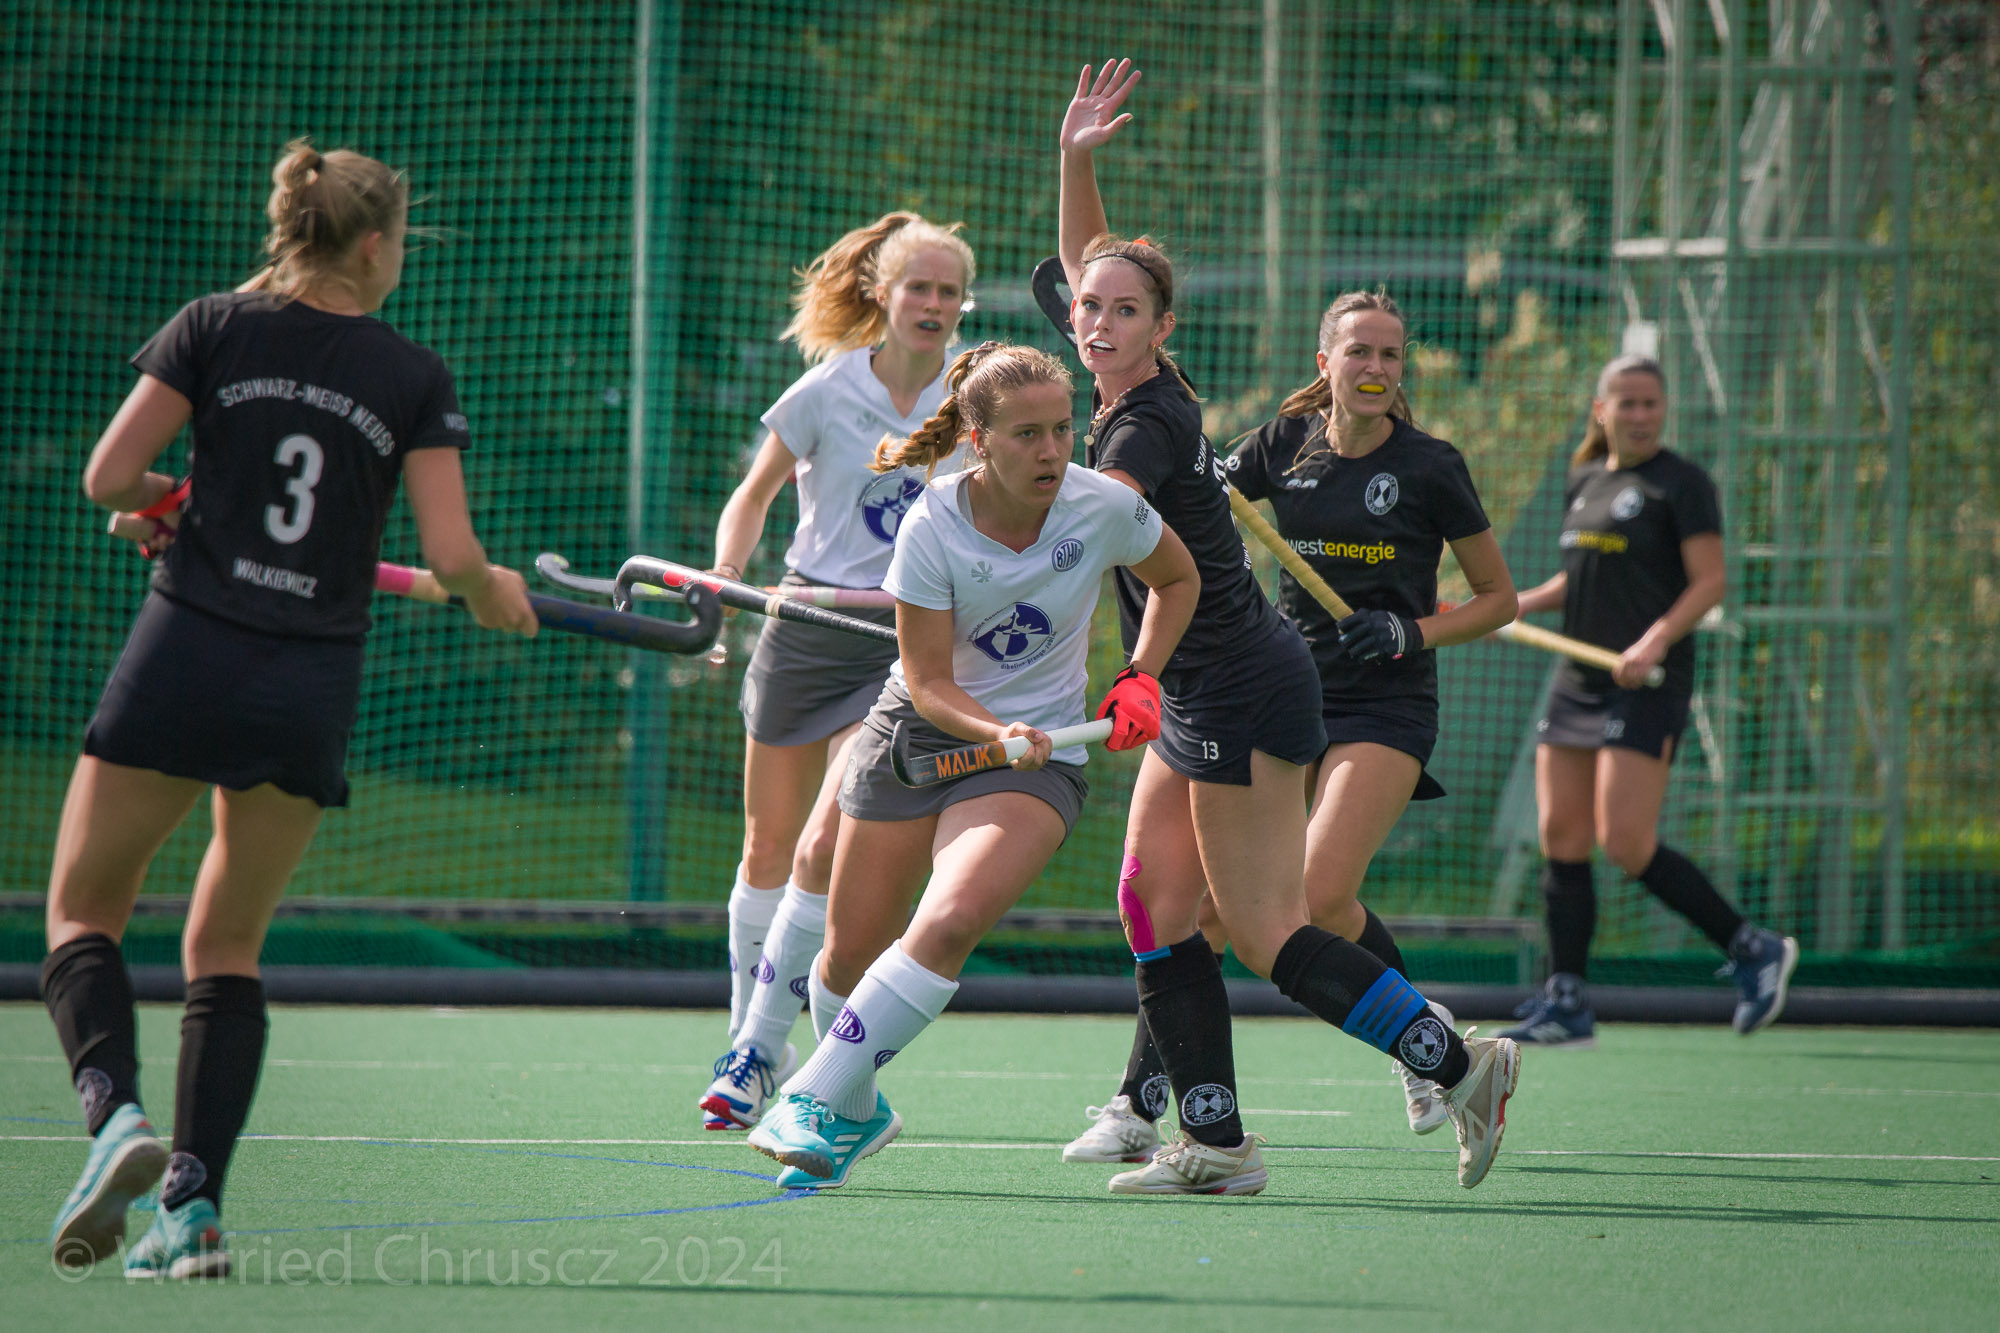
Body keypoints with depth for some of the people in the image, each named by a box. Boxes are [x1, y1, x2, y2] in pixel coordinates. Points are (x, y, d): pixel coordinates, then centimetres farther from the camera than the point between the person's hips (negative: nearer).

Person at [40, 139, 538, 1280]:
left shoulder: (215, 330, 2)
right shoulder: (414, 379, 3)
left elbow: (108, 476, -4)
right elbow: (453, 557, -3)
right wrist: (500, 599, 19)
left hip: (185, 661, -1)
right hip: (315, 686, 1)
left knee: (83, 910, 11)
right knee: (228, 946, 14)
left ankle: (116, 1115, -16)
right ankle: (195, 1206, 1)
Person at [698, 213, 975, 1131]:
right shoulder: (830, 391, -4)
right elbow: (755, 493, 8)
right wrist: (723, 576, -8)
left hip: (907, 644, -1)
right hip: (807, 631, 1)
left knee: (823, 853, -14)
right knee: (767, 852, 9)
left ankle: (759, 1051, -5)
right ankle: (746, 1039, 27)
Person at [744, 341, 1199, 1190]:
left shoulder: (1104, 508, -14)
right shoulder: (933, 529, -18)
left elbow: (1177, 581, 9)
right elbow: (928, 681, -15)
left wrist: (1141, 679, -3)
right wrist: (996, 733, -33)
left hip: (1038, 753, -1)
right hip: (914, 735, 1)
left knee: (949, 921, -27)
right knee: (850, 953, 4)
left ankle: (814, 1104, -21)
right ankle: (857, 1109, 34)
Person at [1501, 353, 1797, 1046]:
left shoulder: (1682, 484, -6)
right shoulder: (1584, 480, 16)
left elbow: (1710, 581, -12)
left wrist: (1656, 640, -25)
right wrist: (1524, 603, 11)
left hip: (1647, 684, -8)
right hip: (1579, 679, 8)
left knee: (1626, 844, -15)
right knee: (1561, 840, 2)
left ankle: (1753, 949, 0)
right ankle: (1567, 1005, 5)